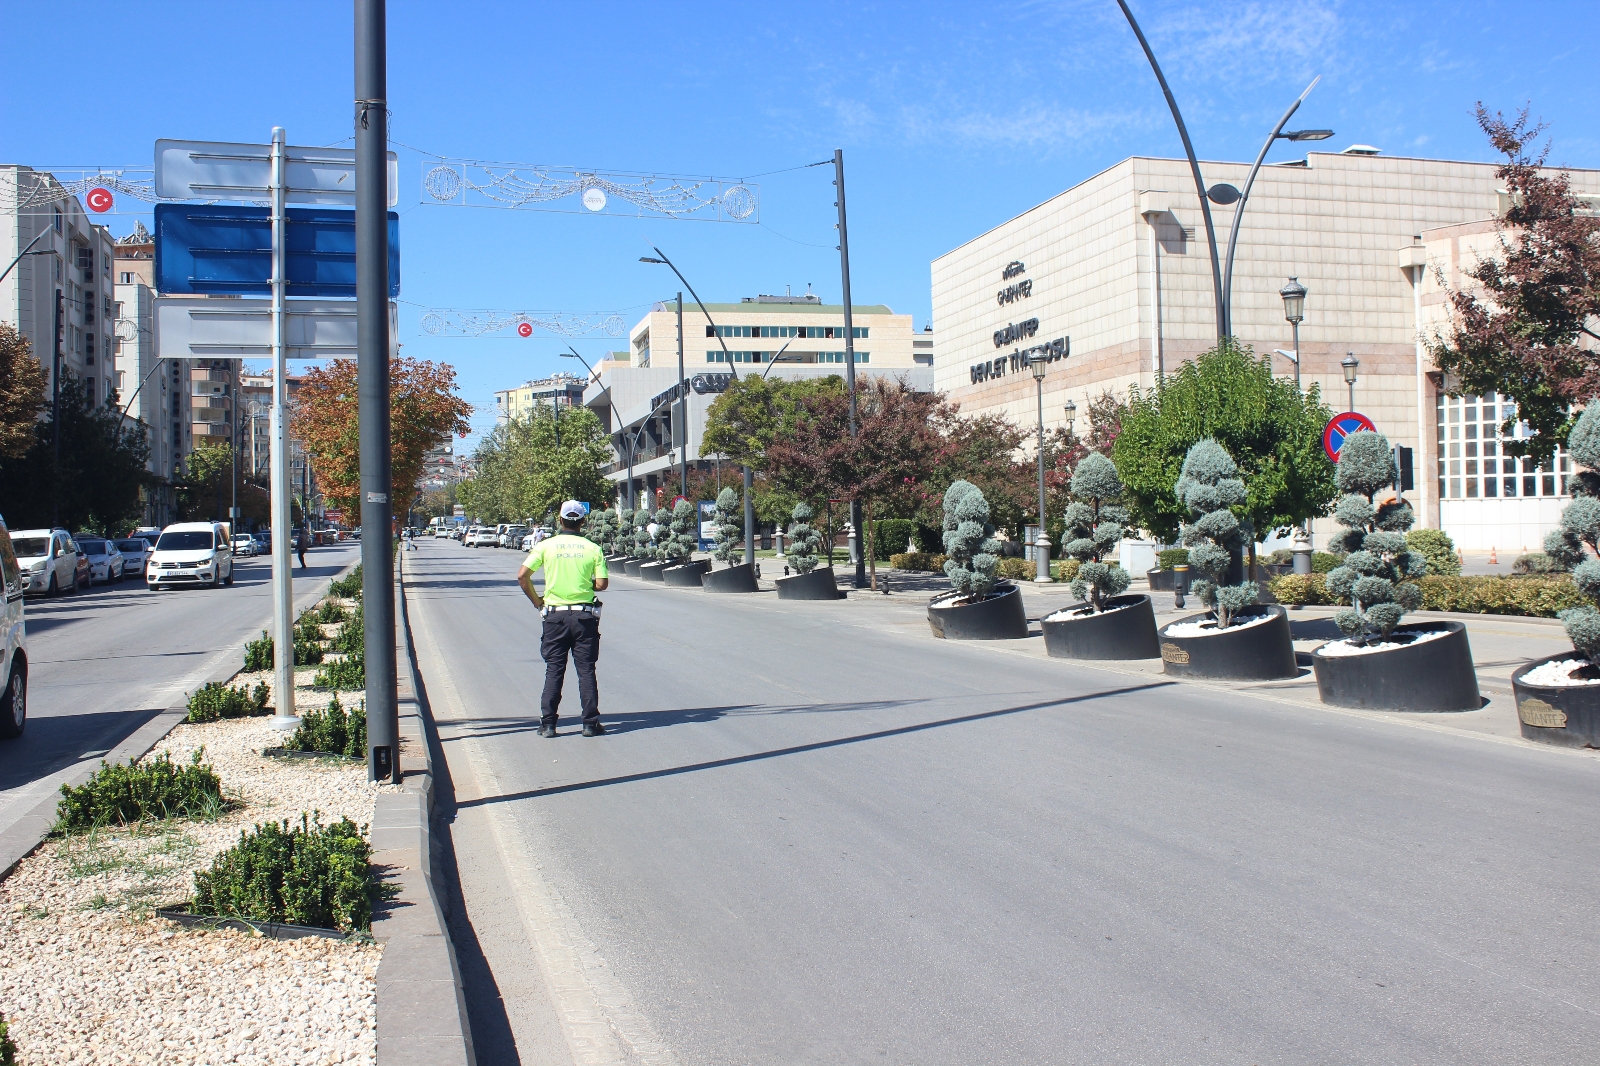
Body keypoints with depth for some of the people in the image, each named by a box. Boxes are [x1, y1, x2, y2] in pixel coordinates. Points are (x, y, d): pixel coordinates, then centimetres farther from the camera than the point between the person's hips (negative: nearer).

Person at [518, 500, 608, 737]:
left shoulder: (546, 545, -1)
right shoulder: (593, 548, -2)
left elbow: (522, 576, -7)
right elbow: (602, 584, -5)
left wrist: (536, 600, 6)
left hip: (555, 614, 0)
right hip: (584, 616, 0)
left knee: (553, 671, 7)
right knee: (586, 671, 5)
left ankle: (548, 723, 6)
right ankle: (590, 723, 5)